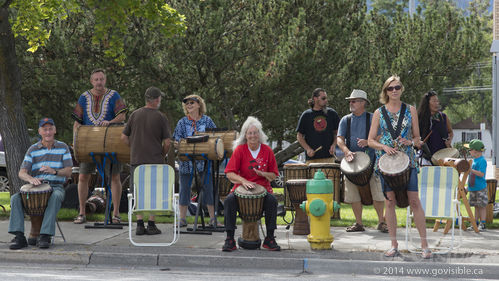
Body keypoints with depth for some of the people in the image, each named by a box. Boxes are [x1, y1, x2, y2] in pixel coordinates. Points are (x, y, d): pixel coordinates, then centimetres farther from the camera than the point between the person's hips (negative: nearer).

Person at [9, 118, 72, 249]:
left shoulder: (63, 147, 6)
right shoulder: (33, 150, 8)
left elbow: (68, 172, 0)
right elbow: (22, 173, -2)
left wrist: (54, 171, -22)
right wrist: (31, 179, -26)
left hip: (56, 187, -2)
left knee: (55, 197, -38)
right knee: (15, 198, -26)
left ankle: (45, 236, -41)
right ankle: (19, 237, -31)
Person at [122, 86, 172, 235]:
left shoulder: (134, 115, 4)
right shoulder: (160, 117, -5)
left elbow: (124, 137, 6)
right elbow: (167, 142, -6)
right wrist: (162, 155, 11)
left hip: (136, 160, 3)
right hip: (155, 161, -2)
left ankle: (139, 224, 4)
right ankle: (151, 224, 7)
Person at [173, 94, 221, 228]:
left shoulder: (207, 121, 5)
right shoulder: (182, 122, 6)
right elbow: (176, 140, 3)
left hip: (204, 160, 0)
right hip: (186, 161, 0)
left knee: (208, 188, 0)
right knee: (184, 188, 3)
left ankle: (213, 219, 5)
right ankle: (182, 218, 10)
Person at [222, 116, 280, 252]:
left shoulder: (267, 151, 2)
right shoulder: (240, 150, -1)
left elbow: (273, 175, 6)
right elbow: (229, 173, -7)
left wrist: (263, 174, -16)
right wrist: (243, 181, -25)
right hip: (242, 186, 0)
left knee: (272, 200, -31)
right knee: (229, 200, -29)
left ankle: (270, 238, -20)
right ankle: (230, 239, -23)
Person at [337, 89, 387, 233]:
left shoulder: (372, 118, 2)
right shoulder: (345, 120, 11)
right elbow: (340, 138, 1)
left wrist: (368, 142, -21)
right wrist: (347, 151, -17)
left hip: (370, 160, -3)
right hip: (352, 161, 3)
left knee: (377, 192, -6)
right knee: (353, 194, 3)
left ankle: (381, 222, 6)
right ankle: (358, 223, 13)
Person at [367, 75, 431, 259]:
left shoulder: (410, 110, 7)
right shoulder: (379, 113, 6)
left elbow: (417, 138, 9)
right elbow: (370, 140, 5)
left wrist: (410, 142, -13)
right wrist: (384, 147, -13)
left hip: (407, 160, -1)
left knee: (415, 201, -7)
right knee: (389, 202, 1)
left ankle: (424, 245, -2)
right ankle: (394, 245, 9)